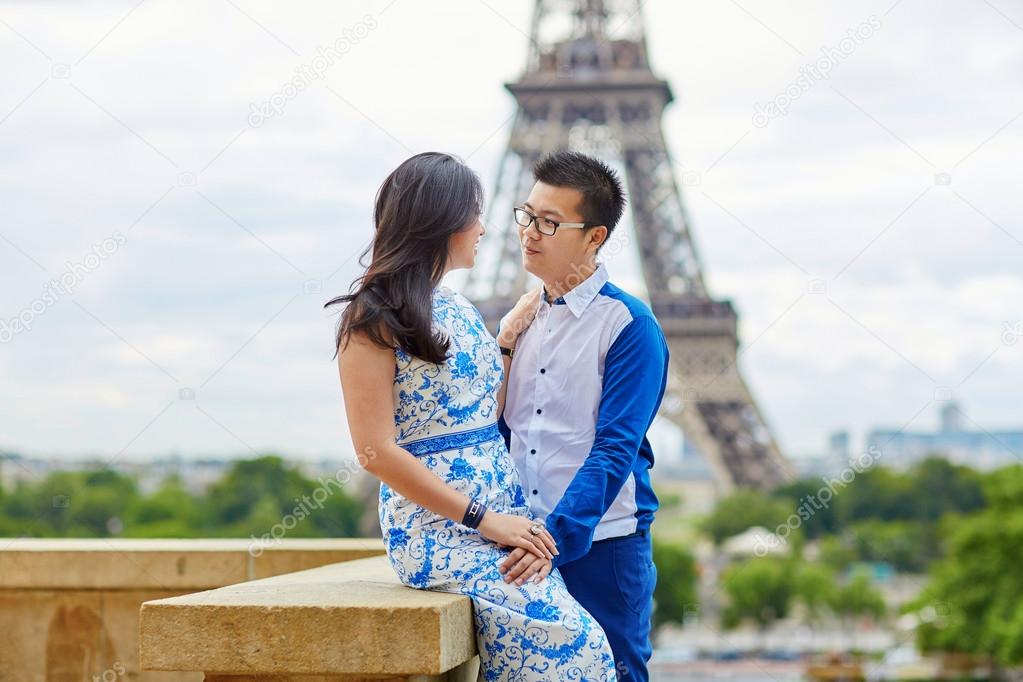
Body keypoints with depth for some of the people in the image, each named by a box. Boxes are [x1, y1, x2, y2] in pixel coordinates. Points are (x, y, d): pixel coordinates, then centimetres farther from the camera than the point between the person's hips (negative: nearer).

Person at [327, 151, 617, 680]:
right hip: (435, 525, -7)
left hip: (505, 511, 7)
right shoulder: (375, 318, -4)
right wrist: (484, 518, -13)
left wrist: (510, 336, 18)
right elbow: (376, 451, -11)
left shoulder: (456, 308, 19)